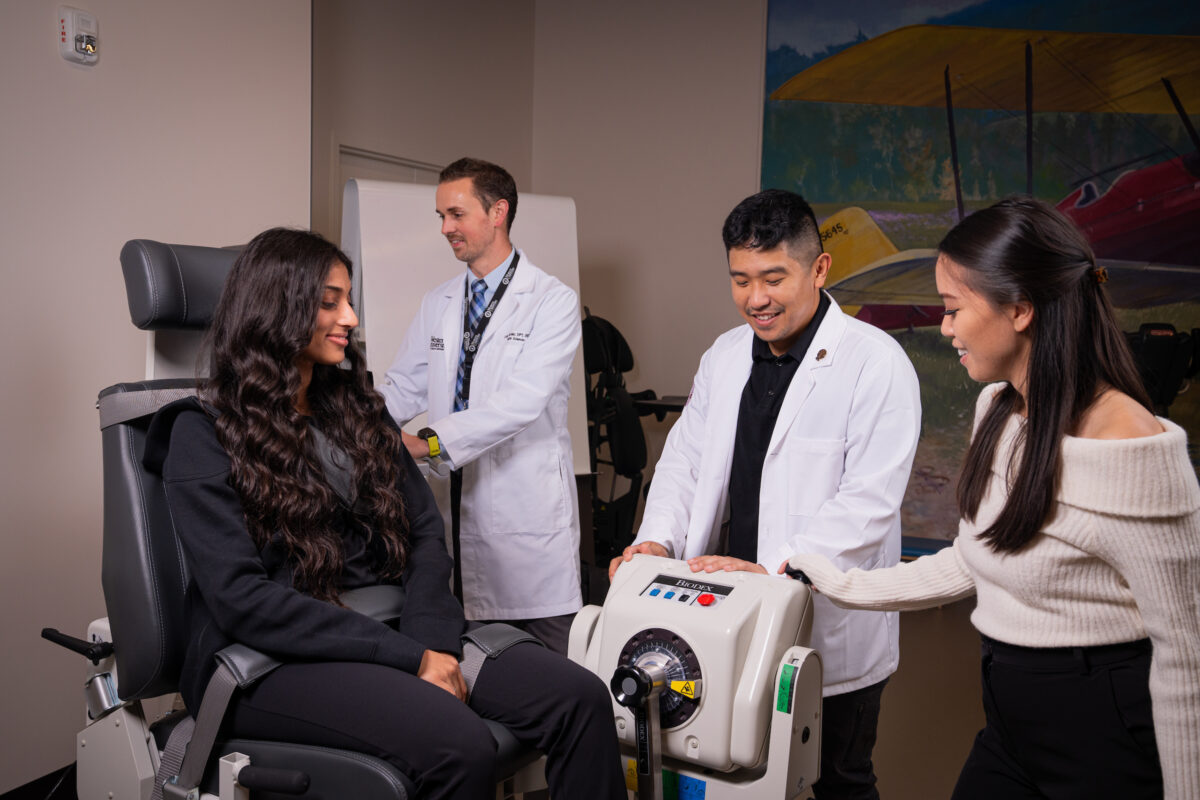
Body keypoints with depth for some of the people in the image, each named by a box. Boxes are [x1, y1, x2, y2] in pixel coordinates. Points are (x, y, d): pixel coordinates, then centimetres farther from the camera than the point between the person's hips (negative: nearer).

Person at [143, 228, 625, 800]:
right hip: (276, 661, -5)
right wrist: (408, 659, -18)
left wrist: (432, 642, -11)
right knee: (460, 745, -33)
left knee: (581, 699, -17)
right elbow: (241, 598, -14)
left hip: (394, 627, 6)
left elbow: (424, 533, 10)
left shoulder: (356, 409, 16)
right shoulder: (204, 434, -3)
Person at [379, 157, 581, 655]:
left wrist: (431, 442, -25)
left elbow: (522, 401, -18)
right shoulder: (438, 304, 15)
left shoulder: (552, 301, -5)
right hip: (458, 506, 5)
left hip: (527, 510, -5)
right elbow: (402, 389, 14)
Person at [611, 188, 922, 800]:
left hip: (833, 637, -5)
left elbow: (869, 502, -20)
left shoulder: (875, 363, -13)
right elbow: (684, 462, 10)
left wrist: (773, 569, -30)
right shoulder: (725, 356, 8)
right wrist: (655, 541, -7)